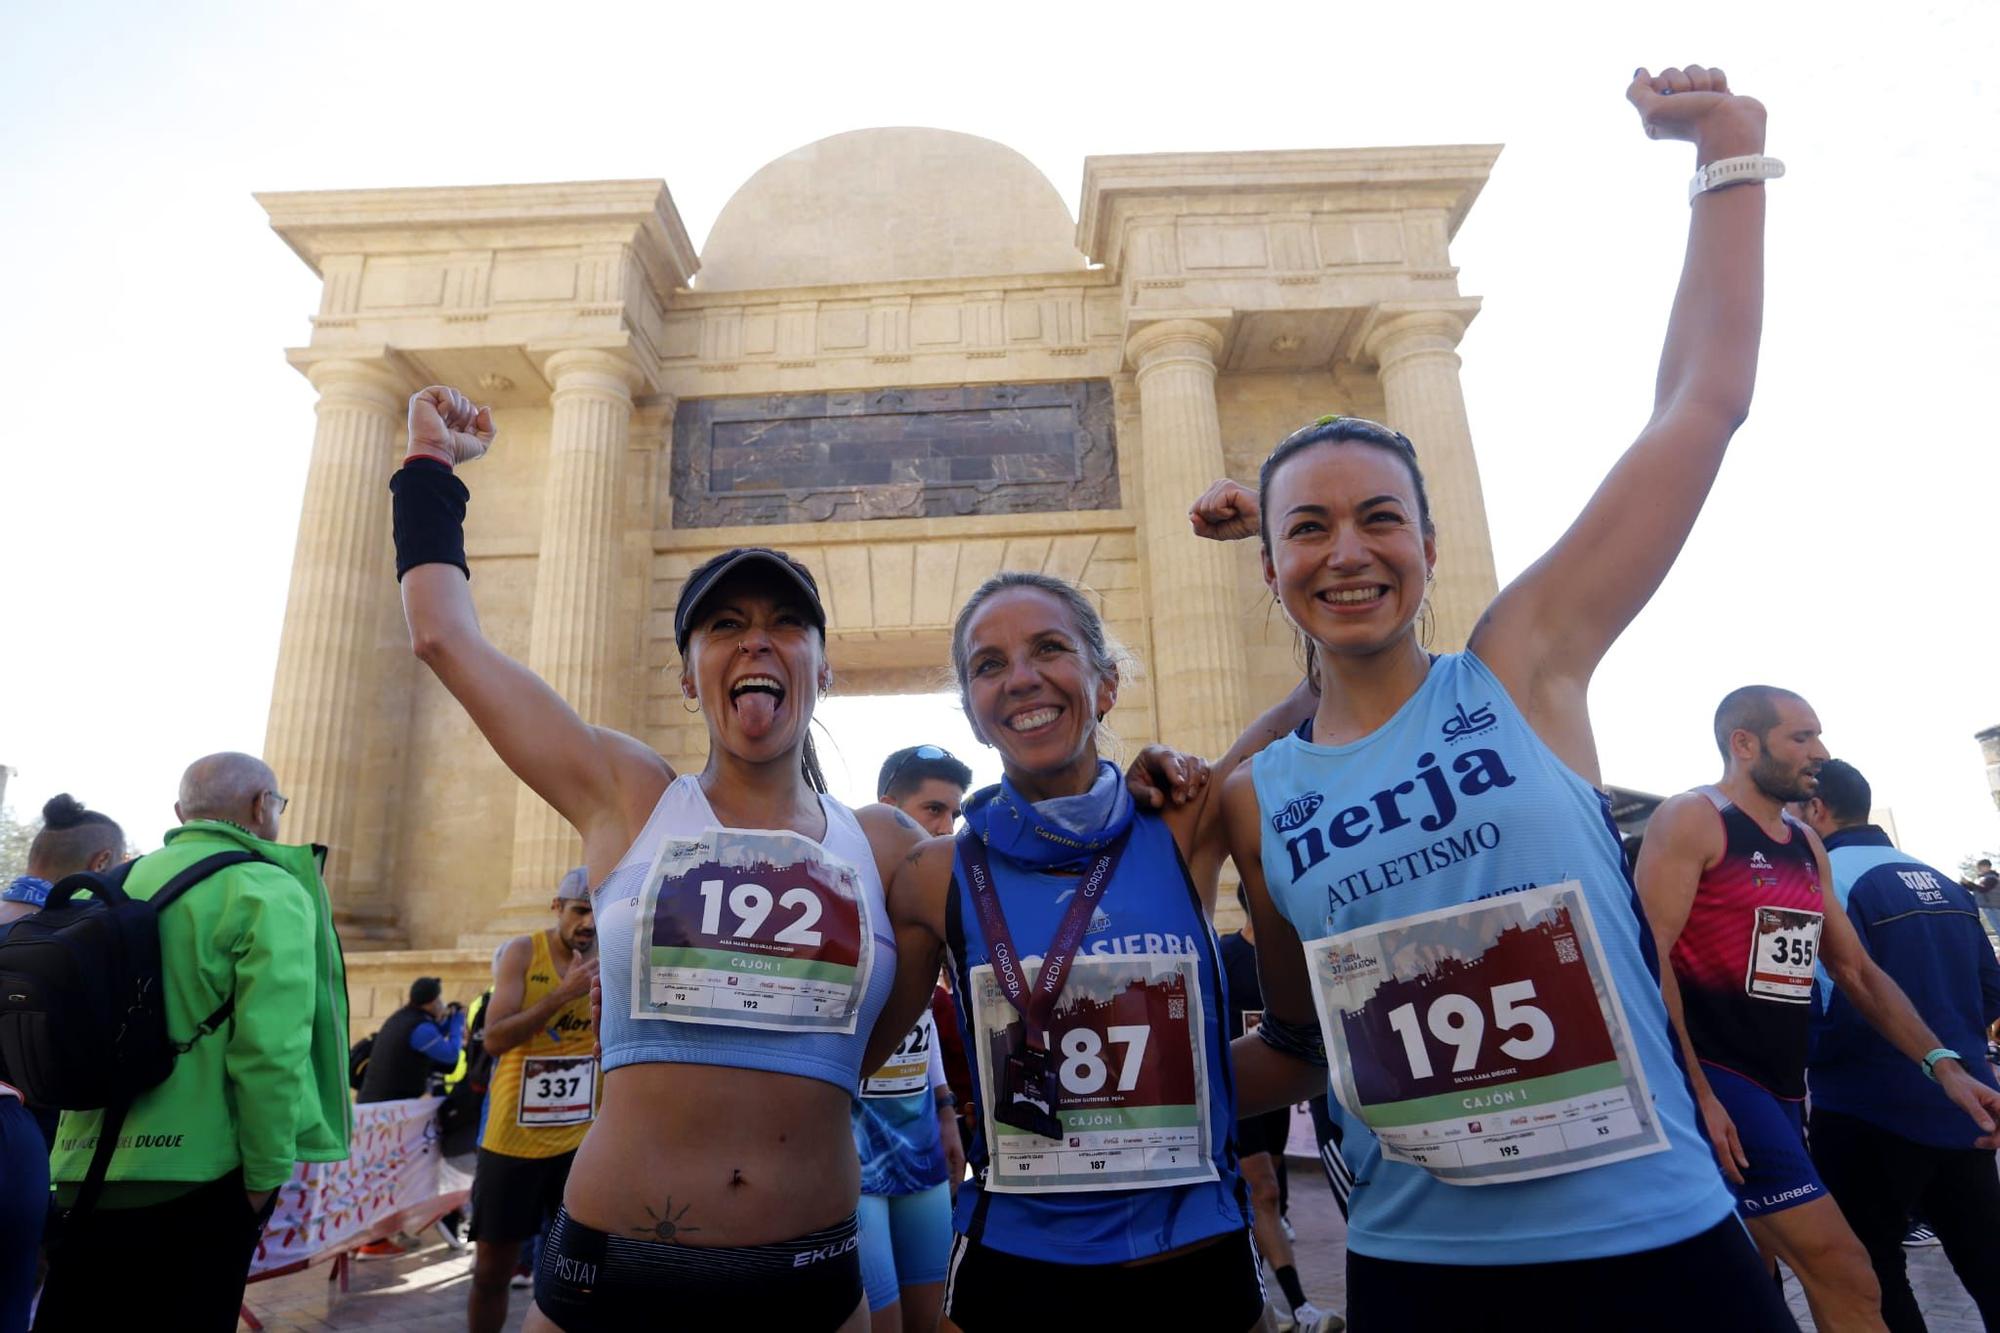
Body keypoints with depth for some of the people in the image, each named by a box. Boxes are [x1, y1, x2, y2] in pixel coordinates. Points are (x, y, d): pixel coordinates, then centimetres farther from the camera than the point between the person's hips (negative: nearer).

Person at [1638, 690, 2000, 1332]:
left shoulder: (1807, 846, 16)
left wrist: (1942, 1063, 9)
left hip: (1785, 1086, 8)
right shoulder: (1692, 819, -10)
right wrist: (1695, 1093, -21)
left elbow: (1856, 970, 21)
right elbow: (1648, 957, -17)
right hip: (1715, 1077, -8)